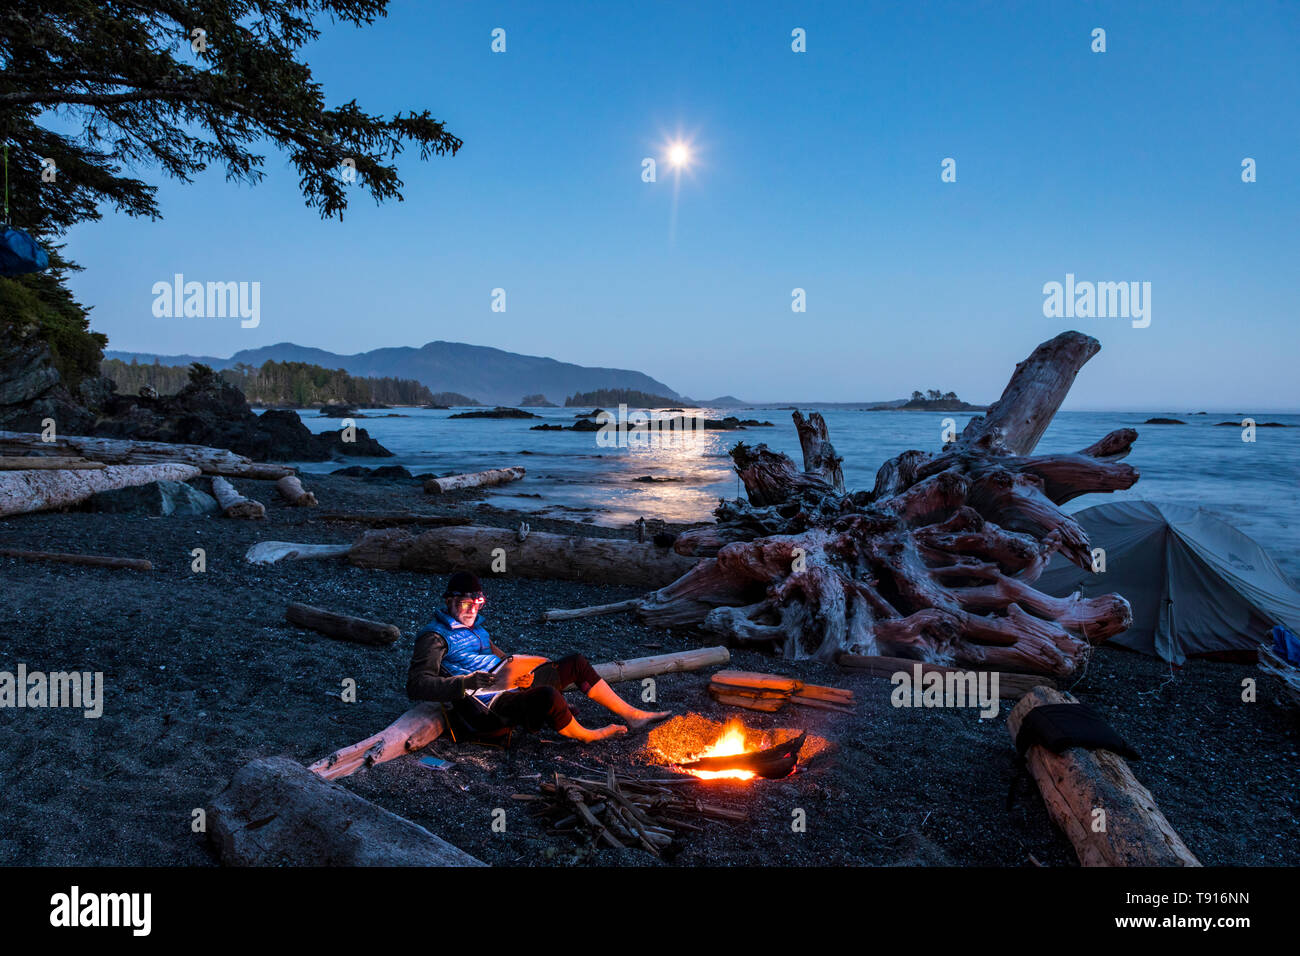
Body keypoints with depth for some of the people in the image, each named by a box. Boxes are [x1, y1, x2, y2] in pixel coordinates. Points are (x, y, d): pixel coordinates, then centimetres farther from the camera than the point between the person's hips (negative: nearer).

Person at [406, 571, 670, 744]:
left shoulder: (475, 629, 19)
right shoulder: (435, 637, -8)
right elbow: (416, 686, -19)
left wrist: (522, 675, 7)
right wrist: (467, 683, -29)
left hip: (511, 688, 10)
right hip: (487, 708, -10)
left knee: (576, 663, 7)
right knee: (548, 695, -36)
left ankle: (633, 715, 12)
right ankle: (582, 734, -3)